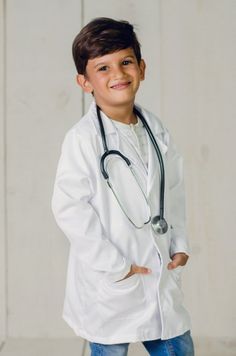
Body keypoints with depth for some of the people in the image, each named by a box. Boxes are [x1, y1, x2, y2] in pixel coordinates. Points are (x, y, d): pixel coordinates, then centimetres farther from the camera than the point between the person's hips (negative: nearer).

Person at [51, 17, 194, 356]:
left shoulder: (156, 130, 4)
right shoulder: (83, 139, -17)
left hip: (161, 277, 6)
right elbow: (69, 208, -20)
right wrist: (116, 266, -18)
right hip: (108, 288, -5)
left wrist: (180, 245, 5)